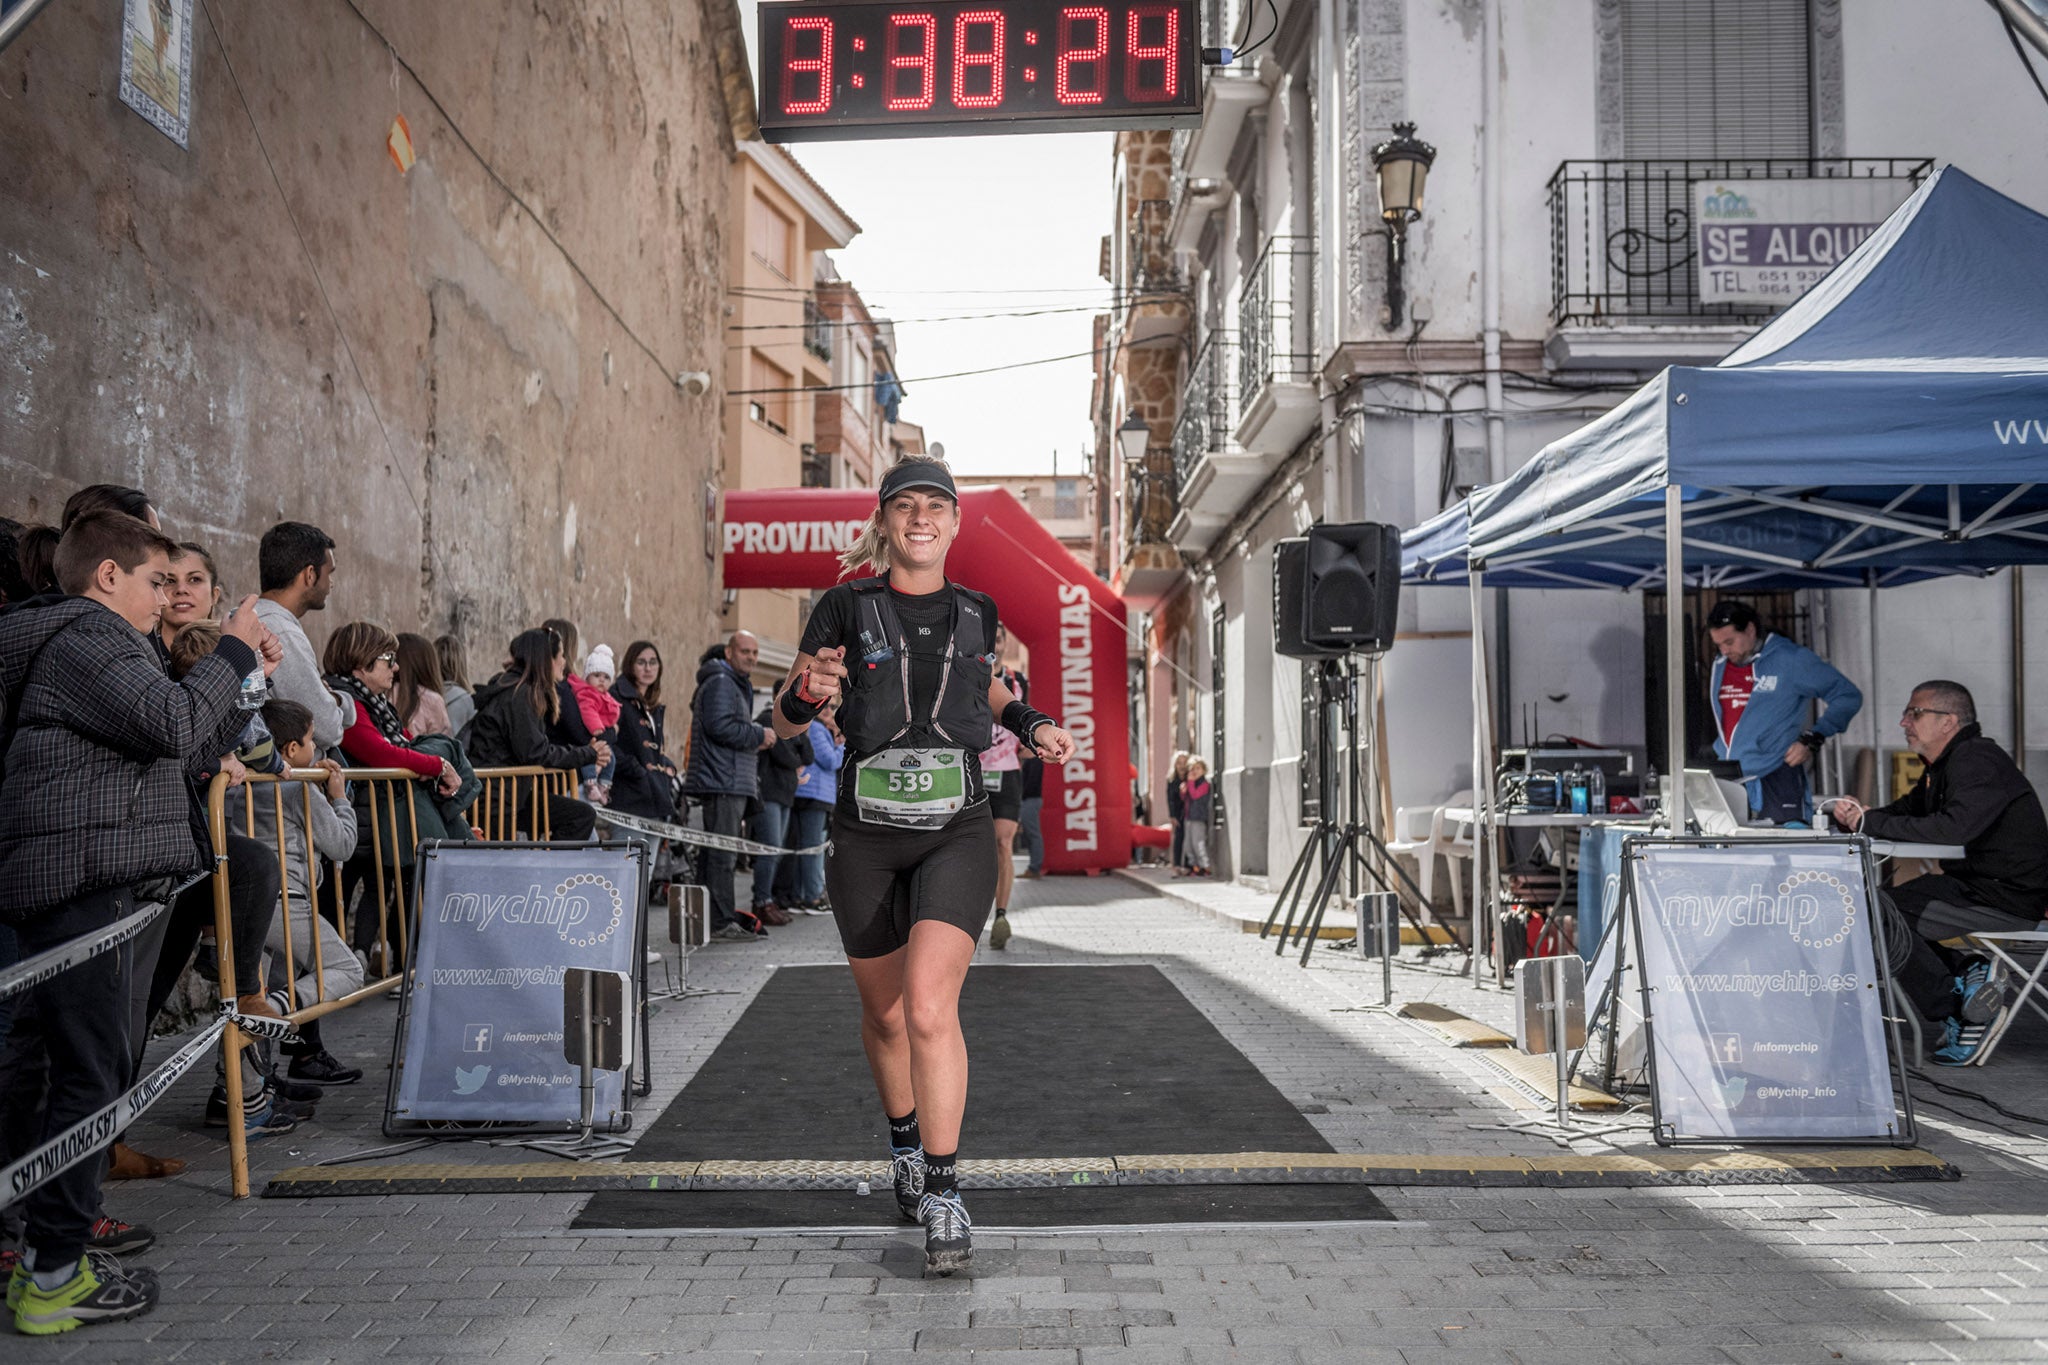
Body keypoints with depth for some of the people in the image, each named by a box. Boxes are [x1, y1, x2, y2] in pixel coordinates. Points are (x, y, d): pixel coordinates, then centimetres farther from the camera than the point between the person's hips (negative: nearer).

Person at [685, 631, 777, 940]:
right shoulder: (720, 682, -9)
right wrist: (759, 735, -11)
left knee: (724, 853, 13)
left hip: (734, 783, 11)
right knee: (722, 853, -10)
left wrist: (754, 740, 17)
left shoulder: (737, 684, 26)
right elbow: (720, 726, -21)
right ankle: (721, 922, -10)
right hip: (723, 783, -11)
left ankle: (725, 918, 18)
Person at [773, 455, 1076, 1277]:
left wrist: (1030, 725, 7)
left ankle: (942, 1195, -6)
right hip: (866, 838, 0)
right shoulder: (846, 608, -3)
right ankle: (903, 1138, 43)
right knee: (884, 1014, 15)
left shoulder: (975, 612, 4)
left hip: (957, 834, 0)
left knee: (930, 1005, -18)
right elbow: (783, 723, -3)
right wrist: (805, 691, -24)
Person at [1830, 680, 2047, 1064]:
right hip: (1971, 884, 11)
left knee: (1882, 917, -20)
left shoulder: (1977, 761, -19)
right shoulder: (1944, 765, 14)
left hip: (2008, 899, -10)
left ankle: (1958, 1015, -5)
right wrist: (1859, 816, -8)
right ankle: (1963, 977, 2)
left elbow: (1955, 827, -33)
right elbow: (1907, 809, 14)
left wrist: (1872, 823, -26)